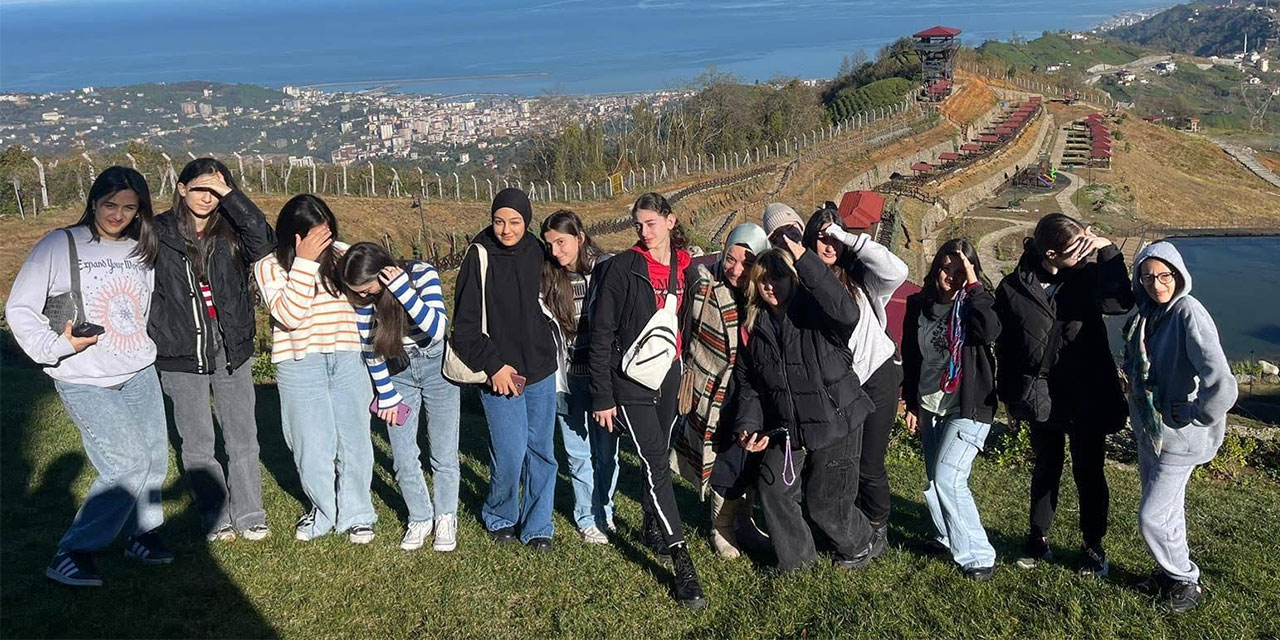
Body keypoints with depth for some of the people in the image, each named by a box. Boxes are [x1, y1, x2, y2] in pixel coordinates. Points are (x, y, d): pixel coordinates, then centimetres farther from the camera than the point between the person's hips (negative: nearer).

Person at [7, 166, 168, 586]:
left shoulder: (142, 252, 9)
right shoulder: (60, 246, -6)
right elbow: (19, 310, -4)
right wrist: (55, 346, -16)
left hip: (140, 374, 6)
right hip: (85, 382, -5)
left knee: (154, 458, 6)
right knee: (129, 463, -14)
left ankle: (144, 532, 29)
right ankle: (73, 554, 0)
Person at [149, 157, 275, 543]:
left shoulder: (231, 232, 1)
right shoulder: (158, 234, -1)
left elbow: (264, 243, -20)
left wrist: (230, 195, -19)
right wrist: (156, 342, 0)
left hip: (231, 352, 1)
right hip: (181, 357, -1)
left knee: (243, 439, 6)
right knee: (197, 445, 8)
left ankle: (249, 516, 18)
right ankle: (216, 519, 22)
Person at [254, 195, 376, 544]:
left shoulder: (341, 254, 2)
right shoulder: (270, 266, -5)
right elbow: (290, 315, -18)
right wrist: (305, 261, -20)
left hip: (347, 360, 2)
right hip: (300, 367, -2)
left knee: (354, 441, 6)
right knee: (312, 446, 5)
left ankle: (356, 515, 23)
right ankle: (324, 509, 28)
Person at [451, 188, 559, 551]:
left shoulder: (535, 251, 3)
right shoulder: (480, 257, -9)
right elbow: (465, 324, -8)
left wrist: (547, 350, 12)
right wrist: (493, 365, -12)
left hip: (541, 371, 4)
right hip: (501, 374, -4)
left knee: (542, 451, 8)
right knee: (510, 454, -5)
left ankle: (537, 527, 22)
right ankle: (500, 518, 22)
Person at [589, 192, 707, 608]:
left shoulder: (685, 268, 3)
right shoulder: (622, 268, -11)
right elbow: (601, 334, -10)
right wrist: (602, 397, -12)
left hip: (668, 376, 5)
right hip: (630, 381, -5)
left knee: (658, 458, 17)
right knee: (656, 464, -10)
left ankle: (653, 530, 38)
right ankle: (682, 563, -10)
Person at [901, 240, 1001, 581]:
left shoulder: (976, 301, -7)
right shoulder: (919, 305, 5)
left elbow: (990, 332, -30)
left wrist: (973, 285, -24)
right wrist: (912, 404, 13)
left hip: (968, 408, -5)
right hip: (930, 407, 6)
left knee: (946, 478, -15)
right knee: (935, 479, 12)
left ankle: (977, 557, -5)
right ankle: (947, 537, 32)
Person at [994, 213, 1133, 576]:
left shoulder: (1086, 275, -8)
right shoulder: (1013, 288, -8)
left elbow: (1119, 302, -28)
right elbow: (1004, 347, 1)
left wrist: (1107, 251, -27)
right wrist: (1010, 393, 3)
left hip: (1088, 398, -1)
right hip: (1042, 397, 1)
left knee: (1088, 472, 9)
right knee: (1045, 469, 15)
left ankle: (1094, 548, 25)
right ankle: (1038, 542, 30)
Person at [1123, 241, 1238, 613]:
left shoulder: (1189, 314, -23)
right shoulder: (1147, 314, 2)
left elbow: (1221, 386, -32)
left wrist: (1194, 416, -18)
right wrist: (1138, 408, 8)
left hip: (1177, 437, -8)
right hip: (1148, 430, 8)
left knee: (1152, 516, -1)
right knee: (1167, 508, 22)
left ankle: (1186, 582, 21)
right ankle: (1172, 572, 40)